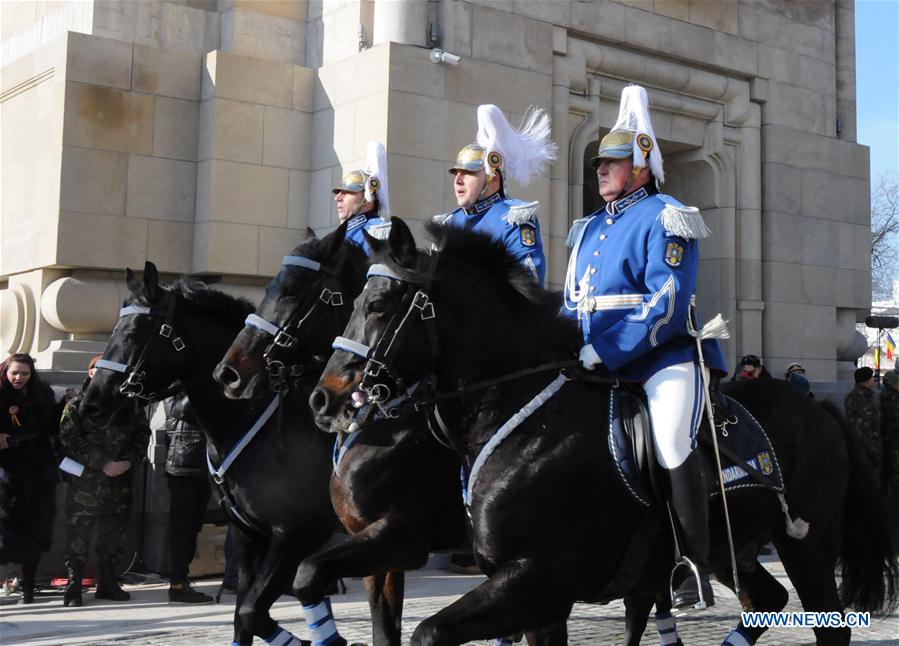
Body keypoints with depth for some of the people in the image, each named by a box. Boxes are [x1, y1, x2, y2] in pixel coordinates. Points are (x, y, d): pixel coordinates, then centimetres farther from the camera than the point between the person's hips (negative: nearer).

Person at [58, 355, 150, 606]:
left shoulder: (129, 403, 10)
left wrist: (129, 460, -8)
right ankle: (73, 586, 5)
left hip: (121, 480, 4)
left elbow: (143, 432, 9)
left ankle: (108, 583, 21)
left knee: (114, 533, 9)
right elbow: (70, 441, -9)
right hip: (85, 481, -3)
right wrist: (103, 464, -15)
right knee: (79, 534, -3)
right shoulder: (77, 405, 0)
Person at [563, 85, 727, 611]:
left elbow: (666, 305, -17)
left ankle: (695, 567, -14)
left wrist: (603, 351, -22)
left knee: (672, 443, -27)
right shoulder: (591, 229, 19)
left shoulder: (664, 219, -5)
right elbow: (574, 303, 23)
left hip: (665, 355, -8)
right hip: (601, 363, 8)